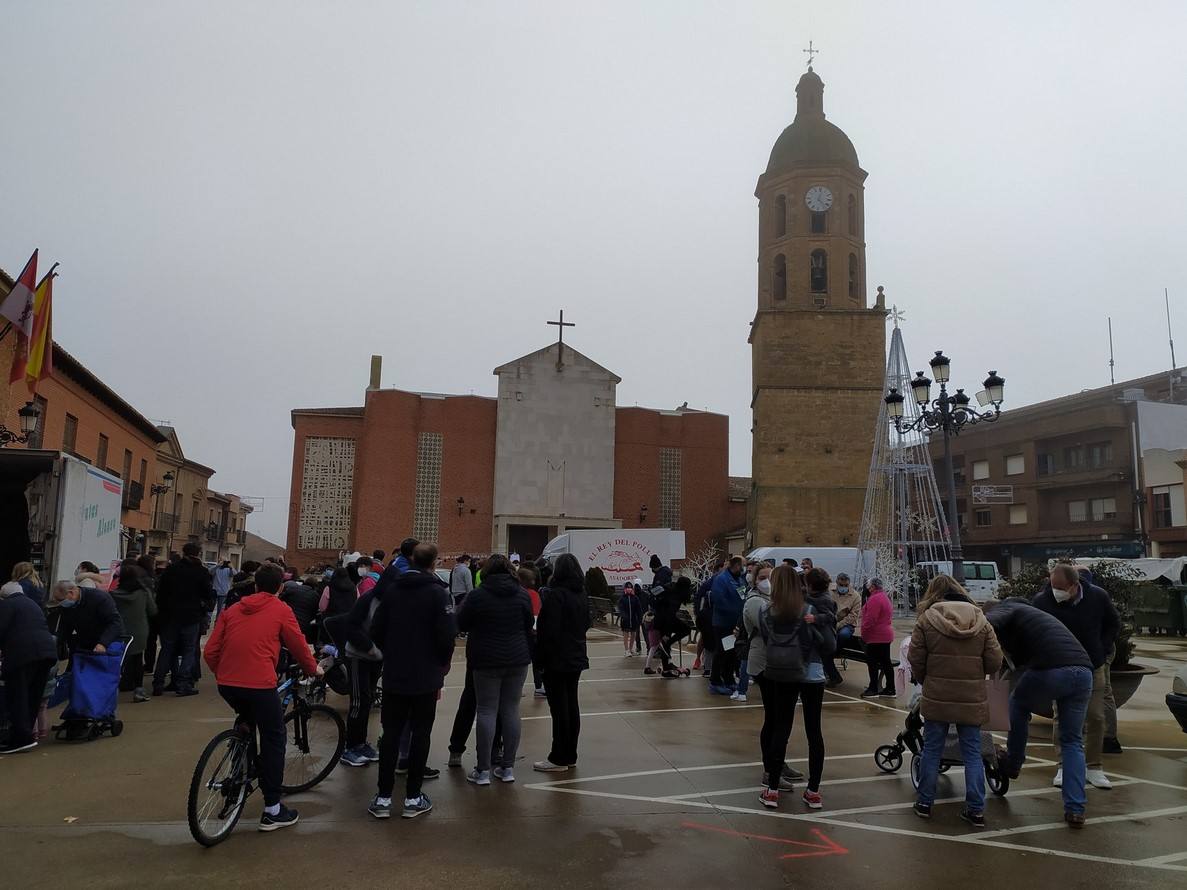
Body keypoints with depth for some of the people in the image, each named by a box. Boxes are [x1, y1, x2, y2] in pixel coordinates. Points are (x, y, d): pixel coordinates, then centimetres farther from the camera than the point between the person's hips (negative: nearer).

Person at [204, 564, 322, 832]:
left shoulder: (232, 609, 15)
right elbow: (298, 644, 9)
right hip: (259, 684, -5)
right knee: (274, 740, 8)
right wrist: (313, 669, 27)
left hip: (226, 684, 5)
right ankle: (272, 810, 11)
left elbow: (210, 651, 12)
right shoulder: (280, 610, 4)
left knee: (246, 722, 34)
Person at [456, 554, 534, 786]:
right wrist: (528, 655, 19)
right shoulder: (523, 595, 3)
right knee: (511, 710, 8)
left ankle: (483, 770, 4)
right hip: (517, 661, 3)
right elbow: (529, 627, 10)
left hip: (487, 662, -3)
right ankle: (508, 768, 13)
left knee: (487, 711, 1)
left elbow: (461, 624, -1)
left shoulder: (477, 595, -9)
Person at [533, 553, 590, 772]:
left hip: (557, 659, -8)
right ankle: (570, 756, 21)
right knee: (571, 705, 13)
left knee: (559, 707, -2)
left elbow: (549, 630, -19)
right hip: (577, 657, 8)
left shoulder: (556, 594, -17)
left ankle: (559, 759, 6)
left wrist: (540, 657, -11)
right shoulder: (582, 595, 8)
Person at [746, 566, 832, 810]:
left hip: (781, 677, 1)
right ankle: (813, 792, 14)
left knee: (781, 729, 9)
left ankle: (772, 790, 11)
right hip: (812, 677, -1)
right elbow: (830, 644, -8)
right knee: (814, 732, 9)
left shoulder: (765, 611, -8)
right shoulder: (811, 612, -12)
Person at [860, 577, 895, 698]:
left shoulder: (875, 599, -18)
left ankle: (873, 689, 2)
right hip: (886, 635, 10)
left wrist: (863, 634, -12)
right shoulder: (885, 597, 15)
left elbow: (870, 619, -23)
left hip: (876, 637, -10)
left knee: (872, 662, -2)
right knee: (886, 663, 12)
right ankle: (890, 690, 16)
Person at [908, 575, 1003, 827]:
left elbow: (915, 660, -5)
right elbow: (994, 662, 0)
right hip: (972, 699, 1)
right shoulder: (980, 620, 3)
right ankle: (976, 810, 14)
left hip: (937, 696, -1)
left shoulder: (926, 619, -5)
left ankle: (925, 803, 20)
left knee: (932, 749, 11)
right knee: (972, 752, 11)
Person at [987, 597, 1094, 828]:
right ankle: (1075, 809, 12)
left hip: (1050, 670, -7)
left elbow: (987, 626, -11)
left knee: (1018, 704, 24)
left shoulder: (1004, 608, 14)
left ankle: (1012, 766, 31)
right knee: (1072, 742, 17)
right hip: (1084, 671, 7)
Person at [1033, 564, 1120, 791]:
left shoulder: (1098, 597, -14)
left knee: (1096, 717, 2)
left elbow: (1113, 624, 6)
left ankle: (1094, 767, 13)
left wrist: (1102, 651, 0)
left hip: (1093, 667, 2)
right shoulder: (1042, 601, -20)